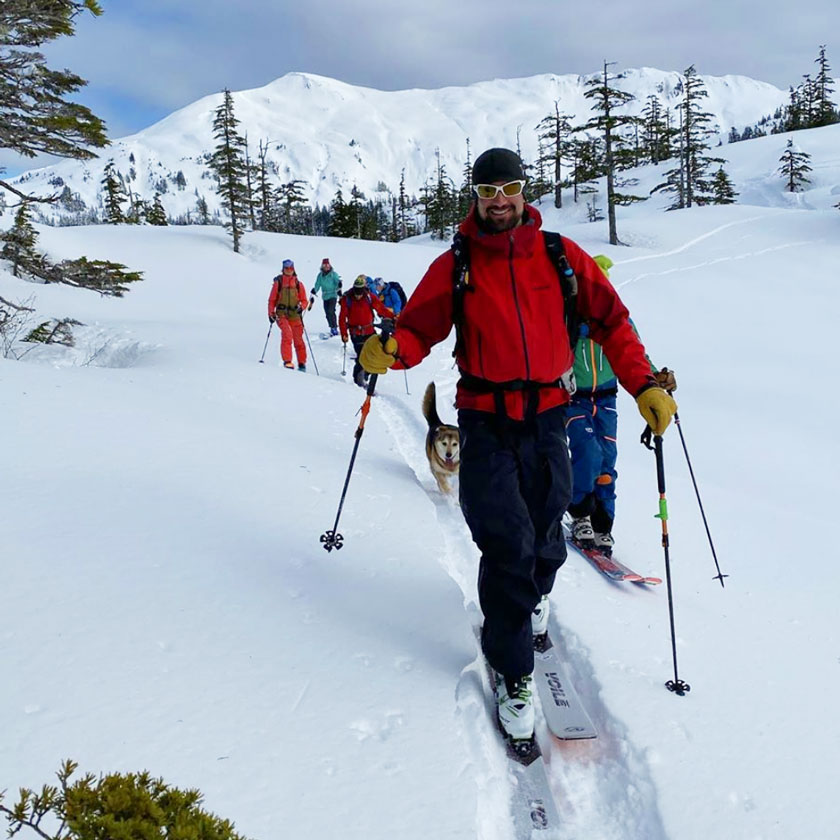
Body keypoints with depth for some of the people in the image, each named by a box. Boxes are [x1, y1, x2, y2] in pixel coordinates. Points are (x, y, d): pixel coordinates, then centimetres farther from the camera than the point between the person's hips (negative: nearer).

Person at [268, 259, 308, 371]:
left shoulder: (298, 284, 9)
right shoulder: (278, 282, 6)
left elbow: (304, 300, 13)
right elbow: (272, 299, 8)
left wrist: (301, 306, -8)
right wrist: (271, 313, -1)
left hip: (295, 315, 2)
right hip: (281, 314, -2)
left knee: (298, 340, 1)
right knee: (287, 334, -24)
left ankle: (302, 363, 16)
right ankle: (287, 361, -23)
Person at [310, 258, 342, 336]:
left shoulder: (333, 274, -4)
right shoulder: (320, 275, 8)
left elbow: (338, 282, -15)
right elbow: (316, 286, 13)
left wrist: (339, 289, -32)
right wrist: (312, 296, 10)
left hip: (333, 295, -5)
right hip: (325, 297, 5)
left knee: (331, 311, -17)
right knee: (327, 314, 5)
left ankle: (334, 329, -10)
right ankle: (332, 328, 18)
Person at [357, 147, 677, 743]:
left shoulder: (561, 256, 2)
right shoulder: (454, 267, 1)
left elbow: (610, 320, 6)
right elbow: (419, 328, 1)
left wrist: (645, 385, -3)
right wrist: (391, 351, -22)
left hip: (547, 419, 2)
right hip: (486, 424, -1)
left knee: (544, 534, 12)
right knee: (507, 542, -10)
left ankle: (537, 592, 50)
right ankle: (513, 674, 9)